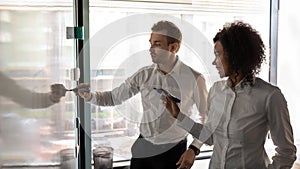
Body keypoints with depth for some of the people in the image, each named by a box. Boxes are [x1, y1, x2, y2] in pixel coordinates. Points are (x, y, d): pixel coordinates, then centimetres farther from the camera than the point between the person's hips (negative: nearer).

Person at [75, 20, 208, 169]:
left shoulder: (193, 78, -12)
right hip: (143, 148, 3)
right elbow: (114, 97, 3)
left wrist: (194, 148, -10)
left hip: (173, 151, -3)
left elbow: (207, 117, -3)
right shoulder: (144, 75, -3)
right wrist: (89, 96, -14)